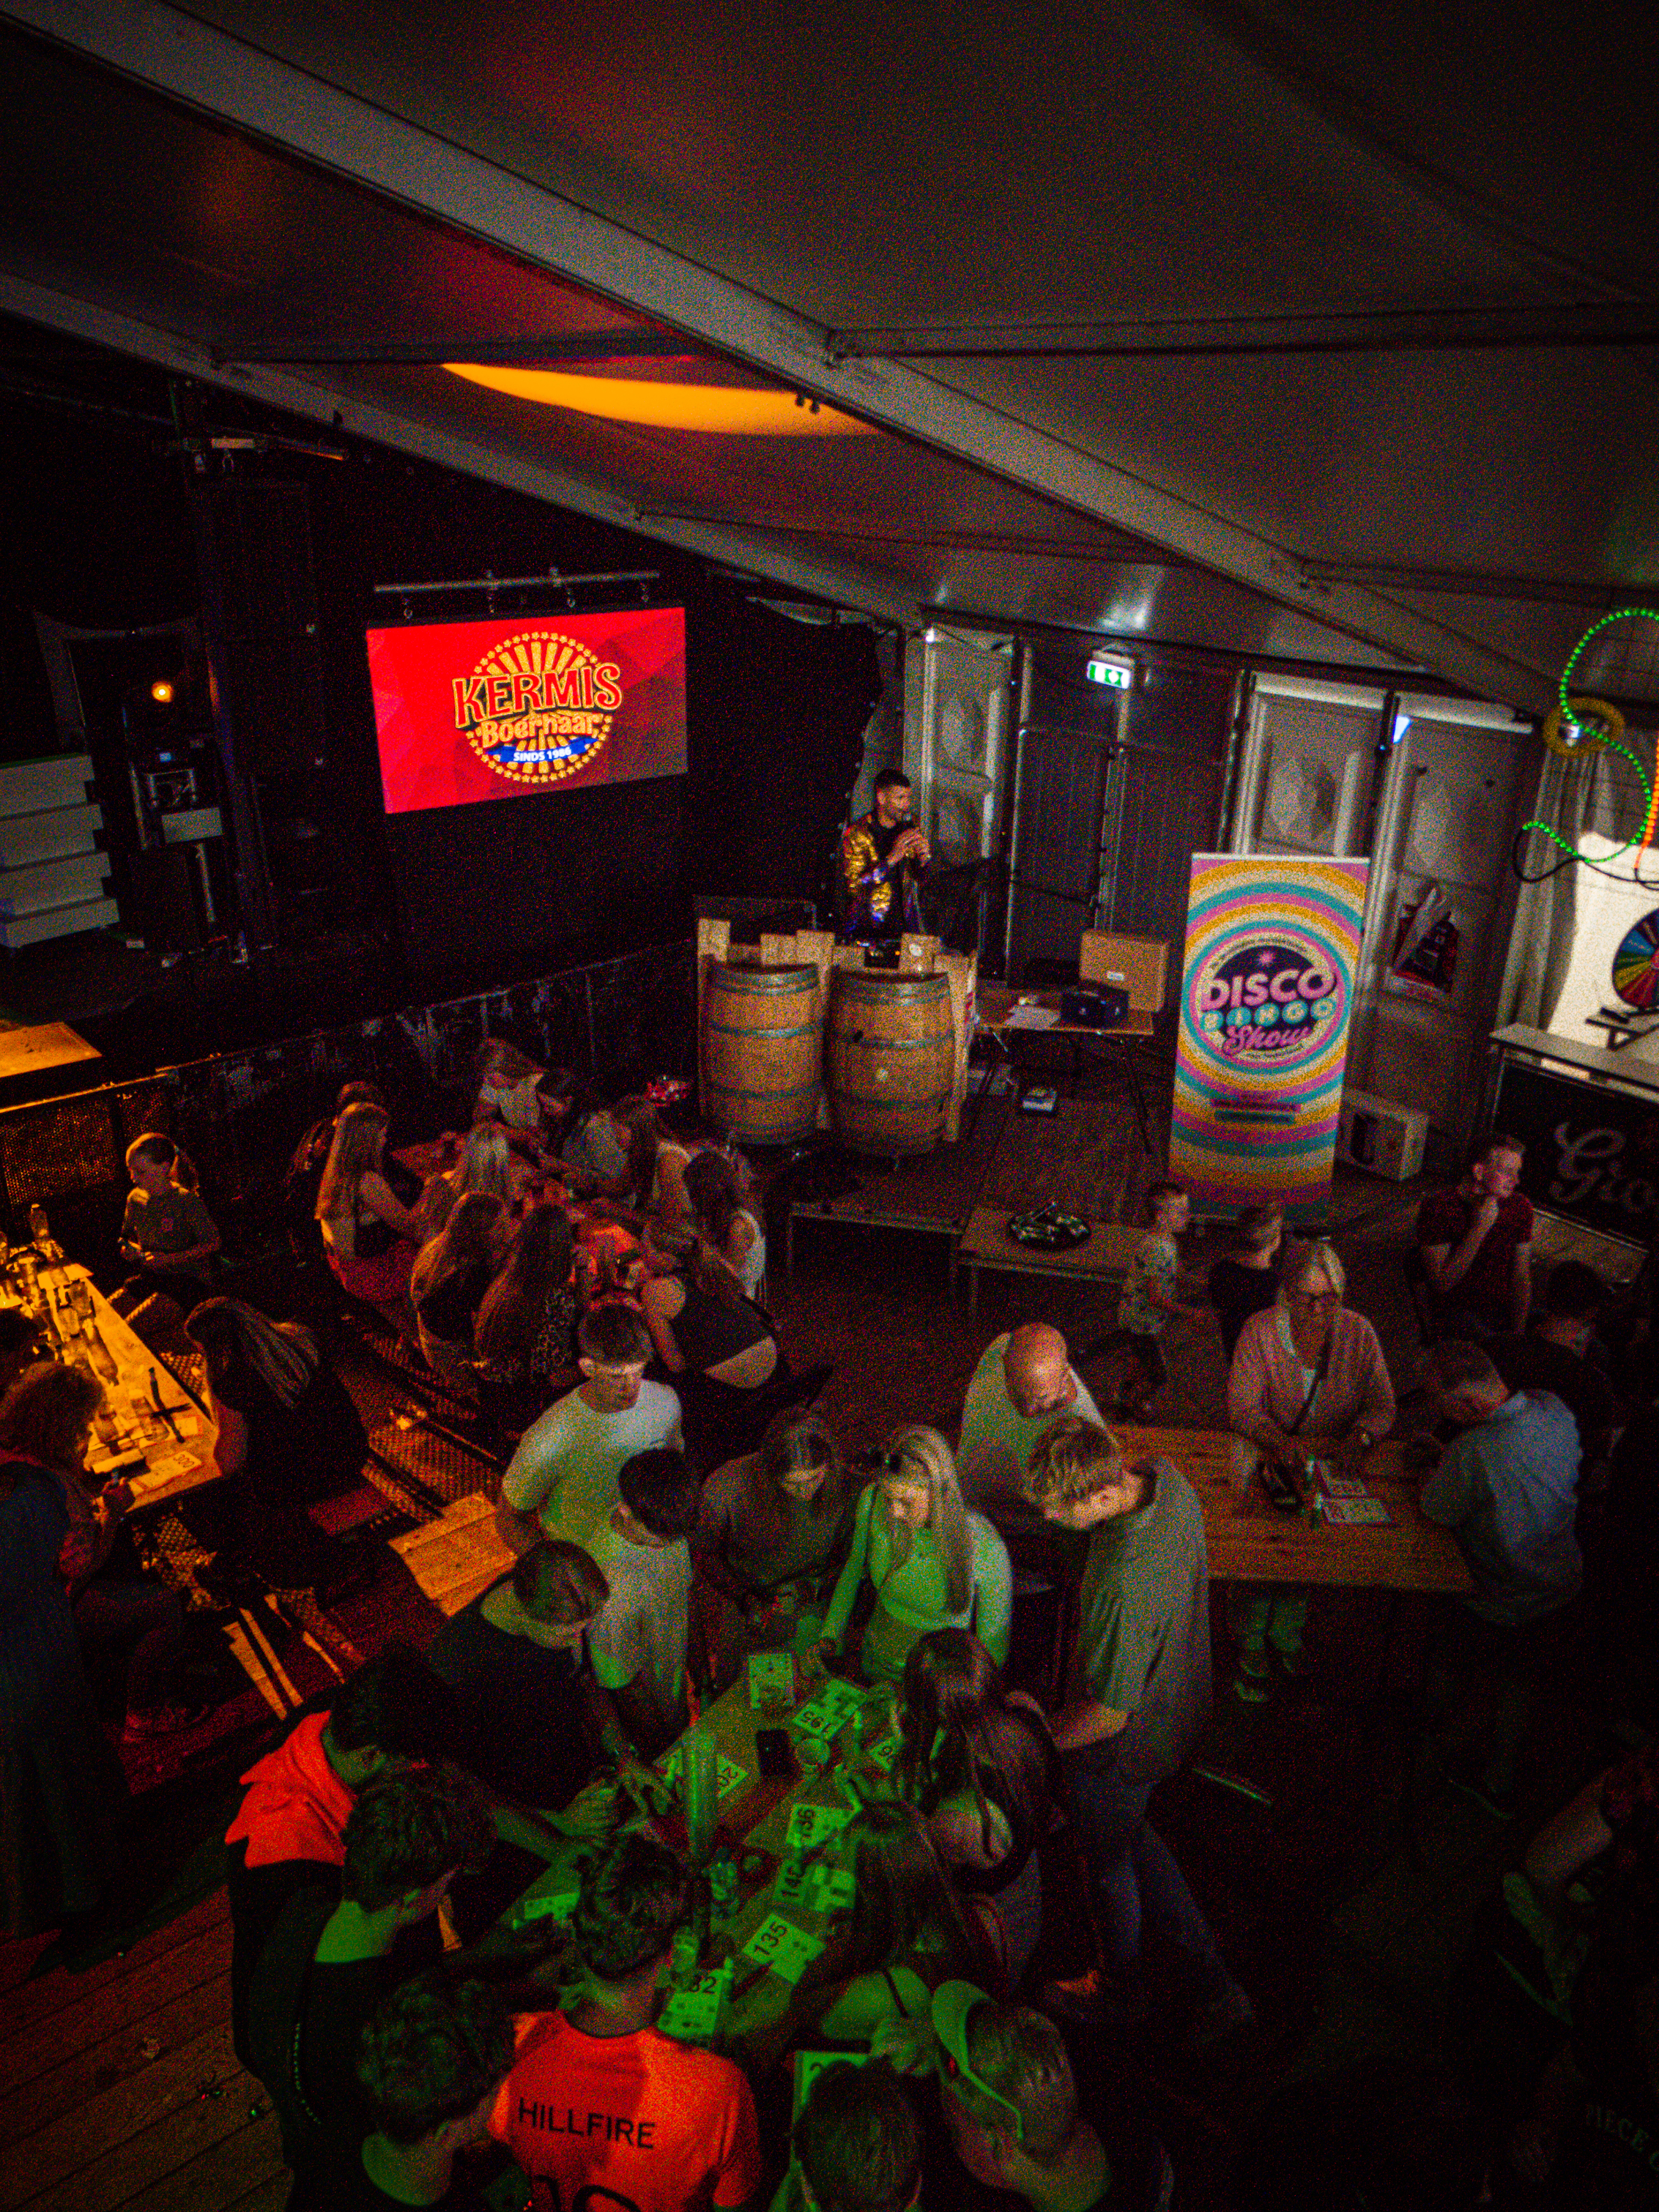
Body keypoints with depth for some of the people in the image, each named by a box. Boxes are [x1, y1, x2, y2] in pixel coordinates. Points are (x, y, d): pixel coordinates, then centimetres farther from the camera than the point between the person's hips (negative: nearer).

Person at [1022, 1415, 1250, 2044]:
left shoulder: (1127, 1583, -43)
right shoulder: (1166, 1479, -20)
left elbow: (1110, 1714, -31)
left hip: (1127, 1745, -8)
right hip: (1178, 1704, 8)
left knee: (1109, 1861, 22)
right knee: (1131, 1837, 30)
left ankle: (1121, 1989, 51)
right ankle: (1214, 1985, 40)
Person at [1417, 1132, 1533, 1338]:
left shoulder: (1520, 1206, 2)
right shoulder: (1436, 1207, -14)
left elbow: (1521, 1277, 2)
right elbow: (1442, 1284, -19)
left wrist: (1518, 1331, -12)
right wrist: (1480, 1228, -24)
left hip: (1508, 1306, 6)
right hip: (1460, 1311, -6)